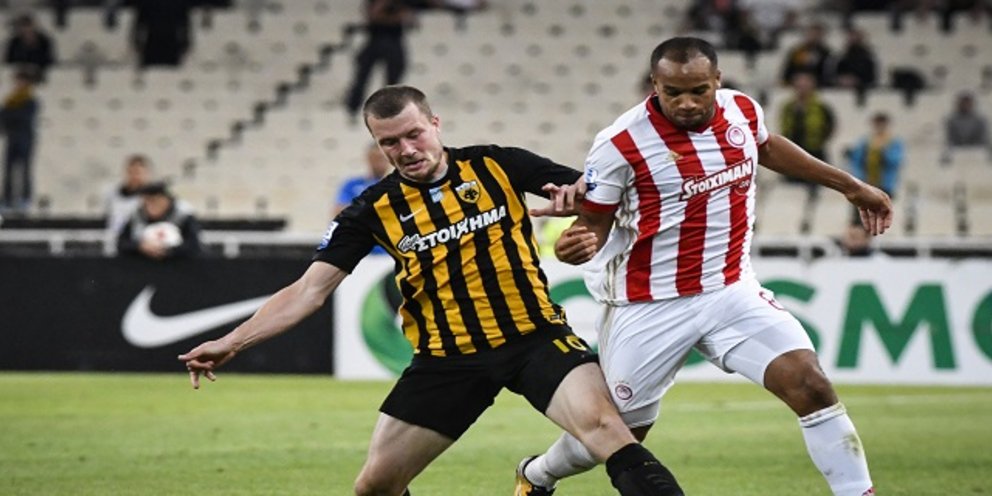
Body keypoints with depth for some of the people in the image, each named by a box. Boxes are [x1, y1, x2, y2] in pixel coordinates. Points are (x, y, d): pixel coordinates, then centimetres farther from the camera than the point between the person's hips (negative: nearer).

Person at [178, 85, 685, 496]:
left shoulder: (497, 165, -3)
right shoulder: (374, 210, -2)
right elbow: (309, 290, -3)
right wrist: (231, 343, -13)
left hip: (533, 336, -2)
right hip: (447, 360, 2)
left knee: (603, 426, -27)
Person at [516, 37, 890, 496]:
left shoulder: (742, 110, -2)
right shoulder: (621, 144, -18)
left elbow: (766, 147, 22)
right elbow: (593, 222, -9)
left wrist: (850, 185, 28)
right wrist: (577, 245, -33)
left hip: (732, 291, 4)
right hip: (651, 308, -3)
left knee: (810, 385, -17)